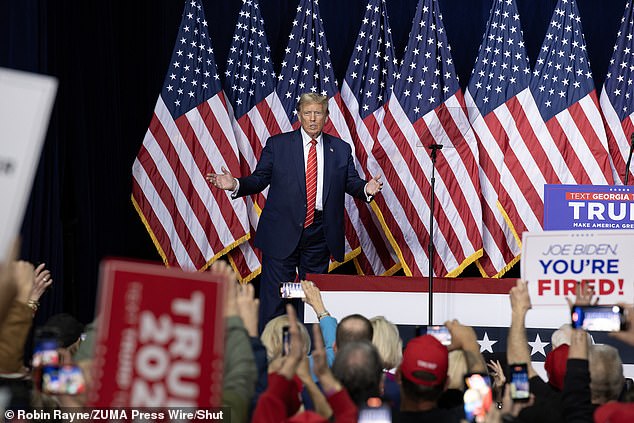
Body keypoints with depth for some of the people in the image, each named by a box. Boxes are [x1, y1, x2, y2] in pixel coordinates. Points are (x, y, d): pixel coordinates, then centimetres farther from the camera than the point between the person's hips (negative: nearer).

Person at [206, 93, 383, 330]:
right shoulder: (277, 145, 4)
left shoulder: (341, 149, 9)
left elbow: (351, 183, 6)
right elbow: (259, 179, 4)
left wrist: (367, 189, -16)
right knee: (274, 296, -2)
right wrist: (236, 185, -14)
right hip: (282, 232, -2)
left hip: (320, 234, 2)